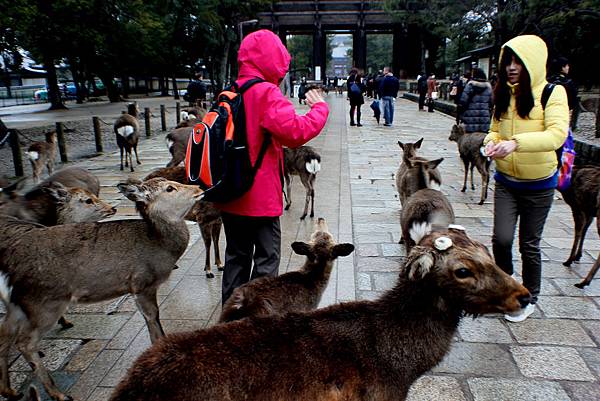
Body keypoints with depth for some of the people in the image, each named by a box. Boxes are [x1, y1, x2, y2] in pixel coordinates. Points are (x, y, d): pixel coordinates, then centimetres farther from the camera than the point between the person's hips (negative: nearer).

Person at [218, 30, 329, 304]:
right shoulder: (266, 93, -16)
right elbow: (295, 131, -28)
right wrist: (319, 107, -12)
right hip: (260, 198, -8)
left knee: (237, 256, 20)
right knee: (267, 259, 7)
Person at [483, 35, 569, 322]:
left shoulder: (552, 92, -10)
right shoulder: (504, 94, 5)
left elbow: (557, 134, -24)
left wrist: (516, 142, -37)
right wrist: (491, 142, -10)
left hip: (538, 184, -3)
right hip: (505, 181, 3)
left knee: (529, 244, 8)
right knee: (501, 238, -6)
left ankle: (529, 298, 31)